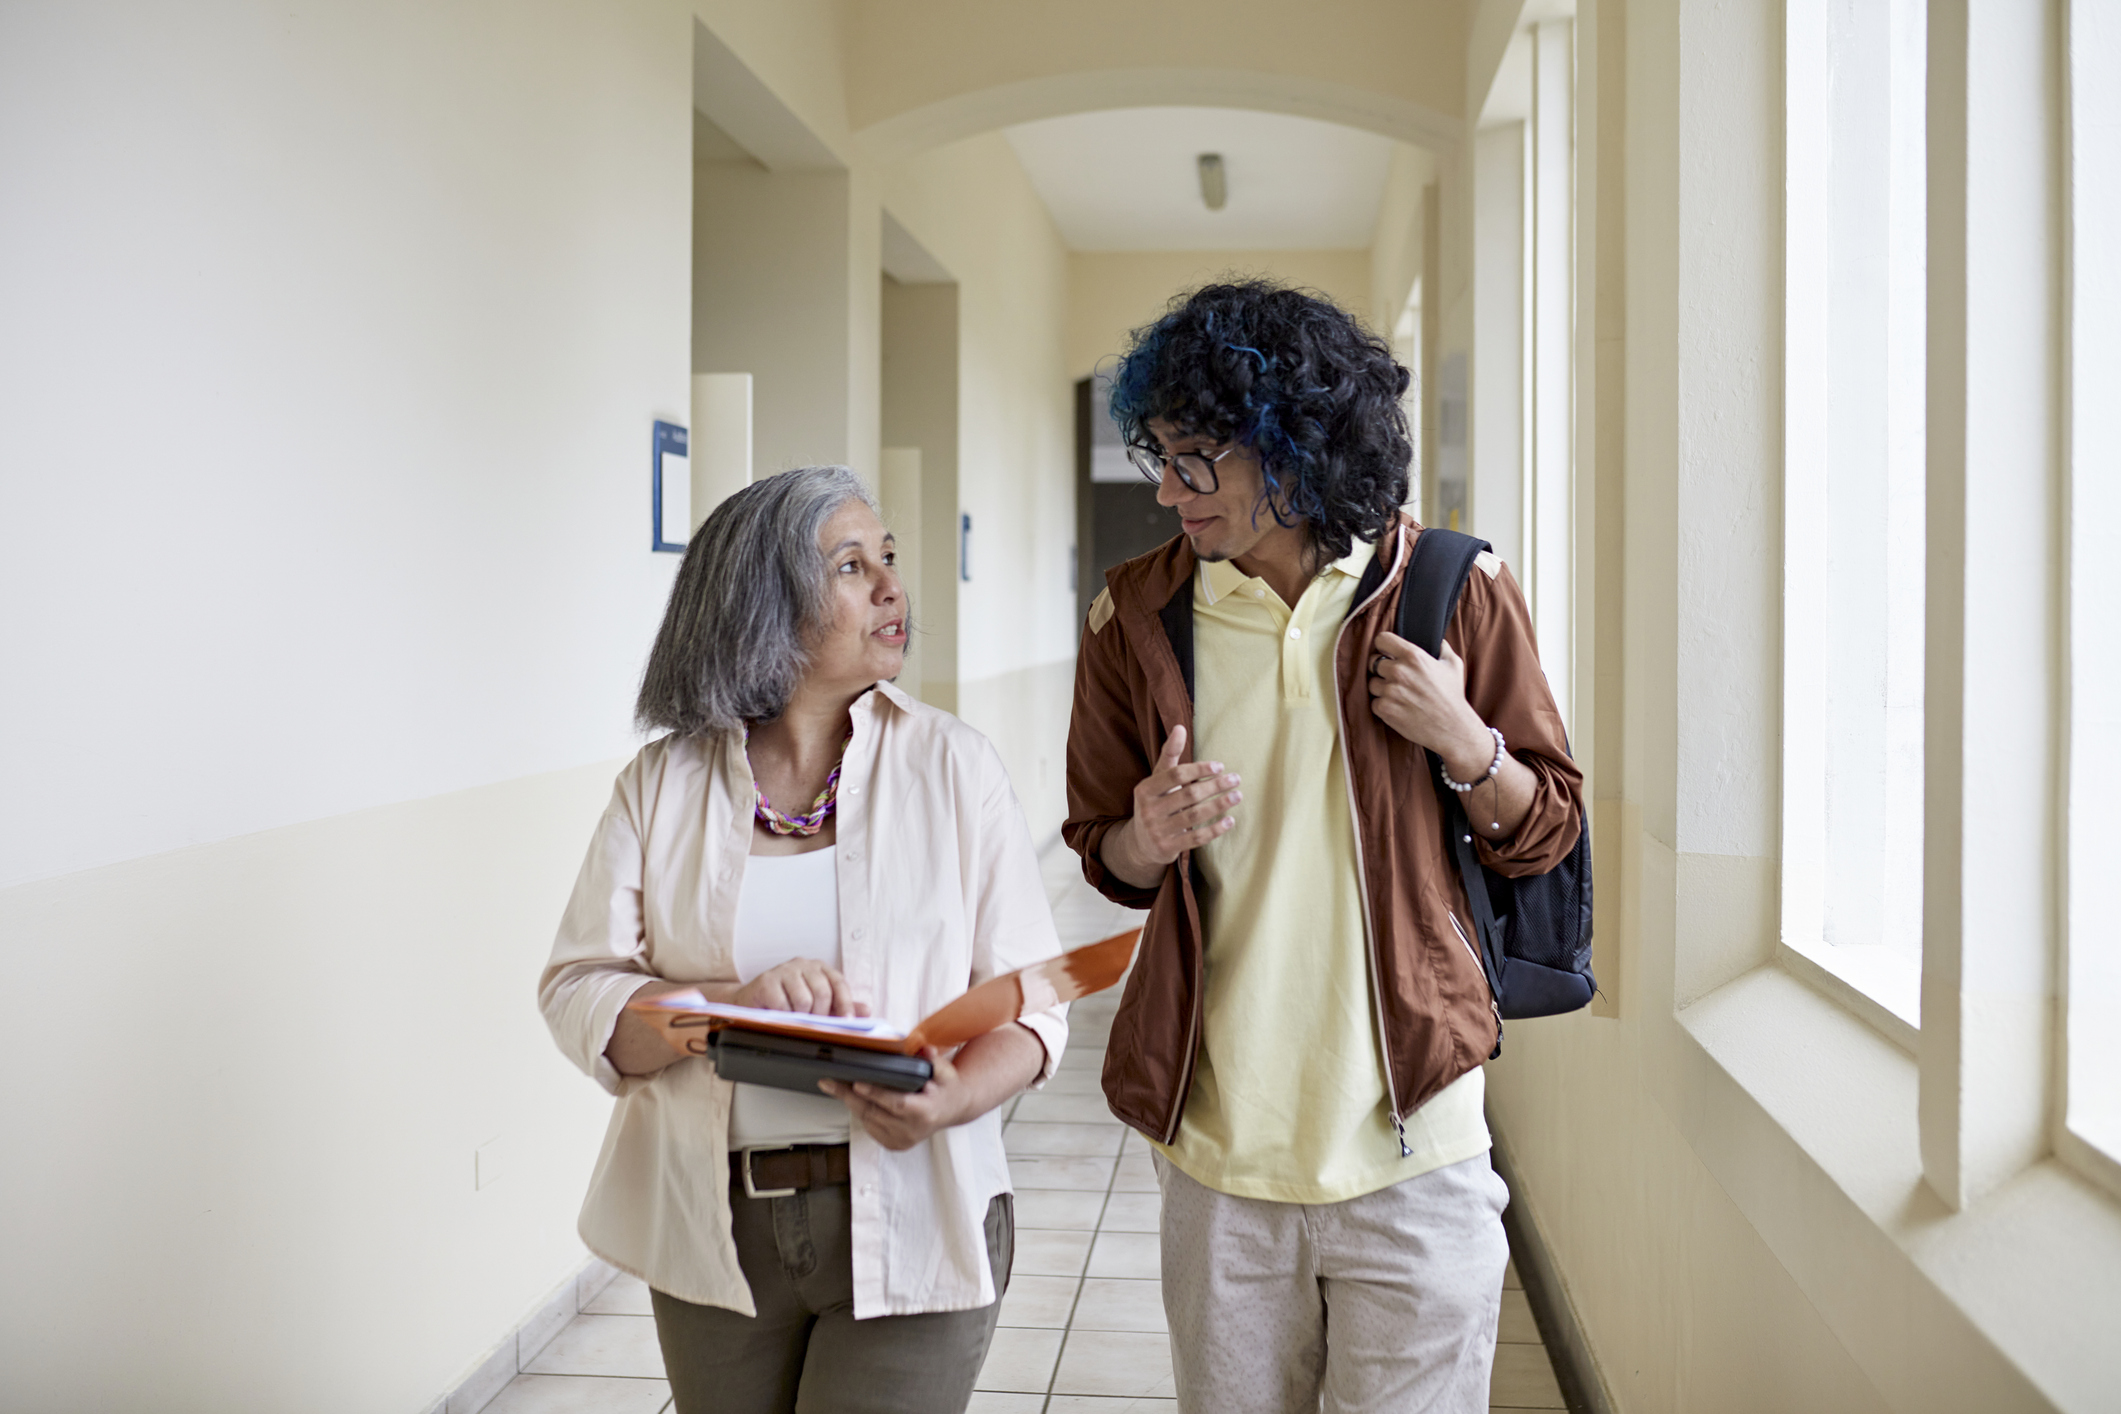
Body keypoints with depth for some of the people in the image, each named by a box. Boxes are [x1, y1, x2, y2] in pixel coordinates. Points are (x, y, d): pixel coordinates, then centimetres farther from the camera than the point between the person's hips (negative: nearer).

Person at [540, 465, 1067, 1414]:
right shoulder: (664, 781, 1)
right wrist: (733, 1004, -22)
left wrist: (955, 1099, -24)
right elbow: (575, 995, -5)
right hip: (716, 1228, 2)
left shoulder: (950, 765, -2)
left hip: (909, 1230, -1)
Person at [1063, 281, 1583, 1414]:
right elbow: (1105, 858, 11)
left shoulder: (1449, 591, -2)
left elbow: (1544, 833, 6)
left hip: (1411, 1145, -1)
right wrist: (1149, 837, -12)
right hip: (1216, 1146, 2)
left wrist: (1465, 742, -13)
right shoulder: (1139, 615, 2)